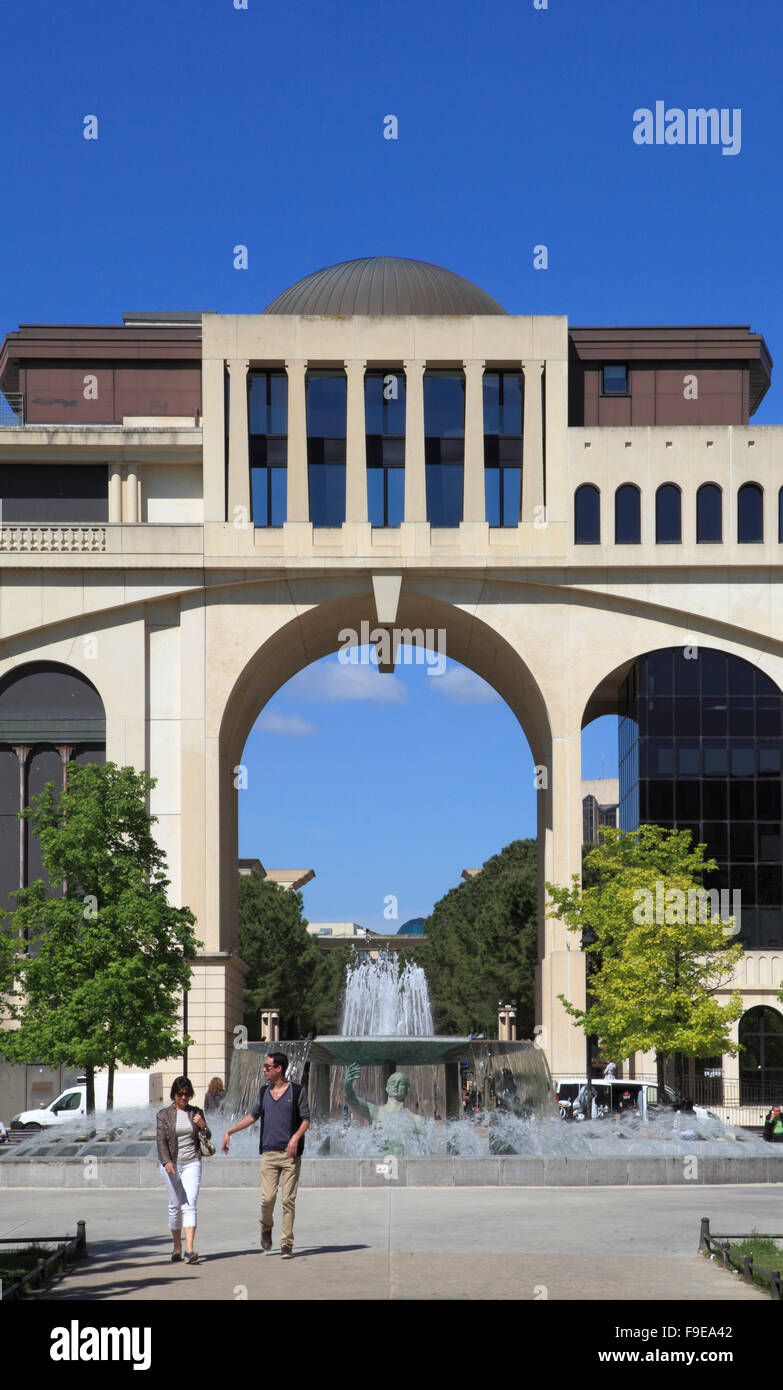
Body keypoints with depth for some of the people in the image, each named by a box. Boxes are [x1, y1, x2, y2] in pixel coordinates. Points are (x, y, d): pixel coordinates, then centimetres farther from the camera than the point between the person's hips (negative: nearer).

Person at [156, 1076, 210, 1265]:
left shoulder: (196, 1112, 9)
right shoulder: (164, 1114, 2)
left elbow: (207, 1138, 12)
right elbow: (161, 1140, -6)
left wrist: (203, 1126, -10)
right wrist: (166, 1161, -21)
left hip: (192, 1163, 1)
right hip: (171, 1163, -1)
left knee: (190, 1205, -11)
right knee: (175, 1205, 2)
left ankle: (189, 1249, -19)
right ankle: (177, 1247, 17)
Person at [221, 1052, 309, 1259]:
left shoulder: (297, 1090, 2)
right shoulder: (264, 1091, 13)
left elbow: (306, 1119, 1)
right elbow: (252, 1115, 21)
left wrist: (296, 1137, -17)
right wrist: (230, 1131, 14)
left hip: (290, 1153, -3)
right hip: (269, 1152, 3)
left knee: (288, 1200, -5)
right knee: (268, 1198, -8)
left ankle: (286, 1244, 0)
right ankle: (266, 1228, 20)